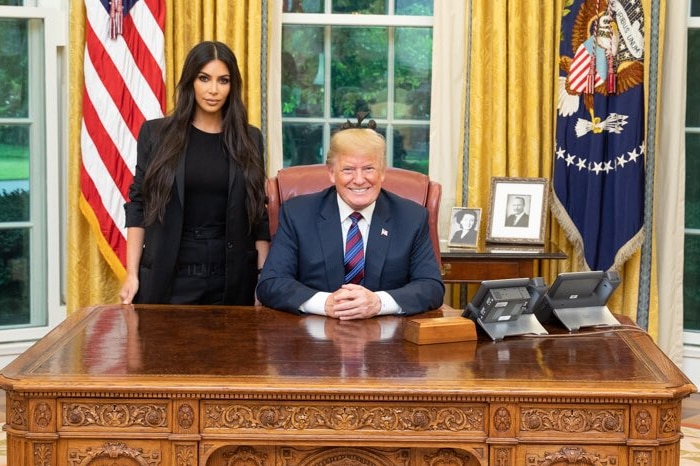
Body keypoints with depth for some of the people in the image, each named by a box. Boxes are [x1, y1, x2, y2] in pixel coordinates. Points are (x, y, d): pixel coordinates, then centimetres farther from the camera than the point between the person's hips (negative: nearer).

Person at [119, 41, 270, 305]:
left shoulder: (249, 139, 6)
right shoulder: (156, 134, 2)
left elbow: (259, 214, 7)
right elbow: (138, 206, 2)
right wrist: (132, 274, -5)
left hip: (232, 279, 1)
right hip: (168, 276, -1)